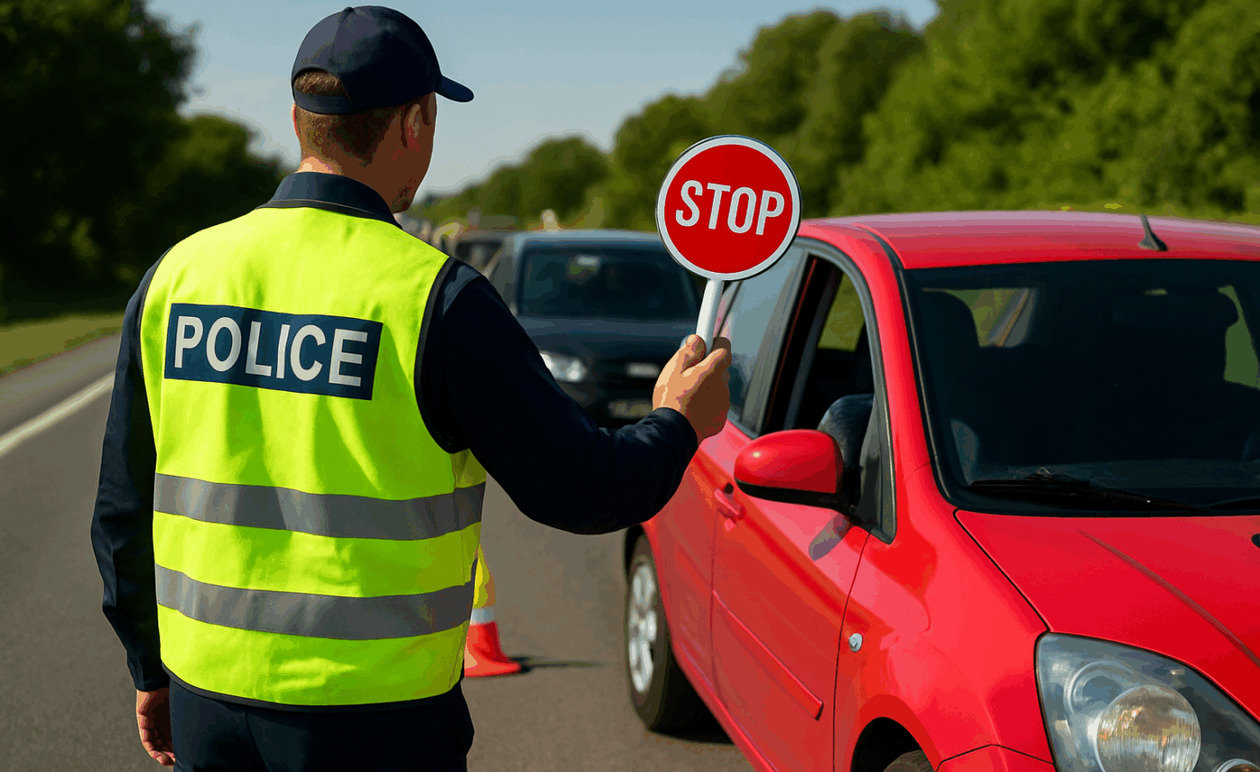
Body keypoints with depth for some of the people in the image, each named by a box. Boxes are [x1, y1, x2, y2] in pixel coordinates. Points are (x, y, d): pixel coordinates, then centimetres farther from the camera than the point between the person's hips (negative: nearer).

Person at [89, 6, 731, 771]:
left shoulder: (177, 274, 1)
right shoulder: (436, 297, -13)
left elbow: (124, 509, 9)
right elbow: (581, 491, -8)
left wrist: (151, 668, 22)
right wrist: (678, 426, 12)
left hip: (209, 706, 5)